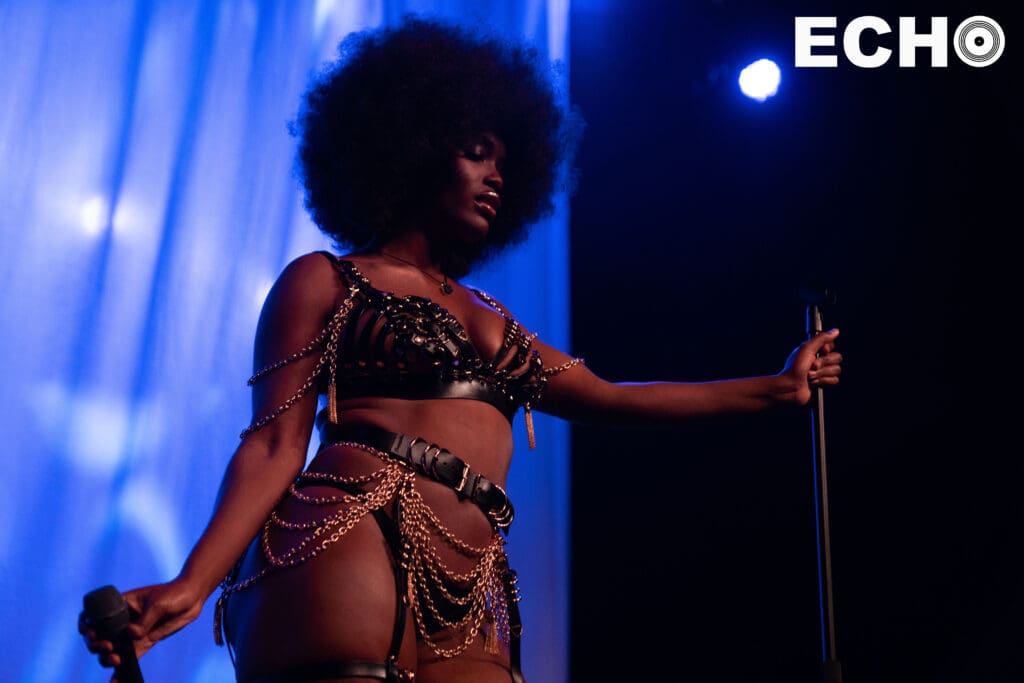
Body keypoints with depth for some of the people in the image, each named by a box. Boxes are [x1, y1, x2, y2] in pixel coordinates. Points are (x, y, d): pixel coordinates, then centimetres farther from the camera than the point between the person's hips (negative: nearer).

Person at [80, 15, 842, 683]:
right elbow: (275, 446, 0)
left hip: (466, 598, 6)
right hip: (349, 548, -6)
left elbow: (608, 397, 31)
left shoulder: (487, 316, 28)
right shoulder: (324, 281, 10)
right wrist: (194, 583, -16)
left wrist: (772, 387, 35)